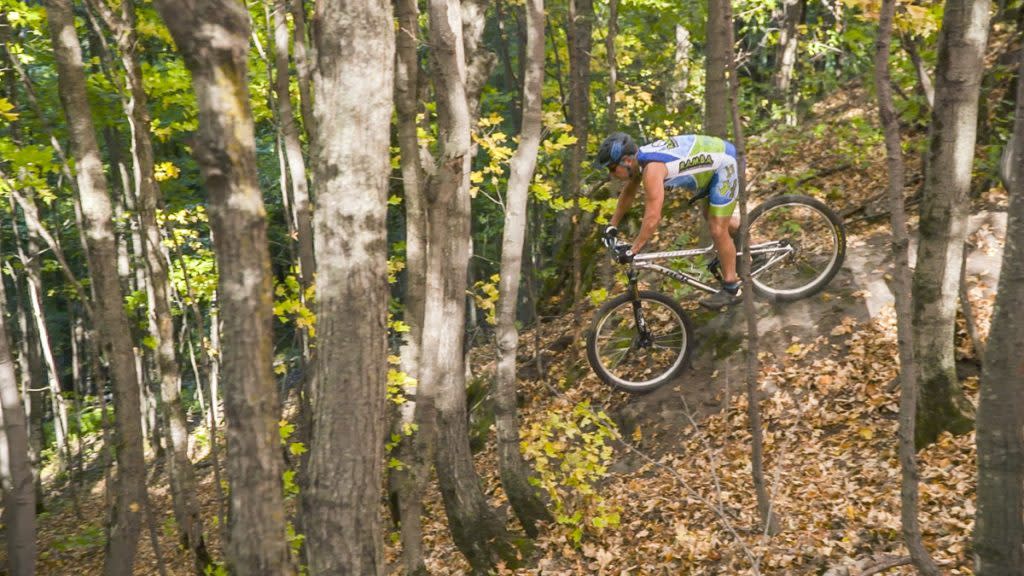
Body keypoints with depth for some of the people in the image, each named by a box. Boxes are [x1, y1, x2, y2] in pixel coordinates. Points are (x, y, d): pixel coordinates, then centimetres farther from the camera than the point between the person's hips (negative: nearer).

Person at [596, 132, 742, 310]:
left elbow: (652, 217, -36)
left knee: (717, 230, -5)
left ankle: (731, 289, 8)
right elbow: (628, 193, 13)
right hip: (715, 152, 9)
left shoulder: (652, 168, -32)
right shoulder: (639, 159, -5)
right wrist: (612, 226, 16)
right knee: (710, 215, 26)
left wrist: (632, 251, -29)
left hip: (724, 163, -9)